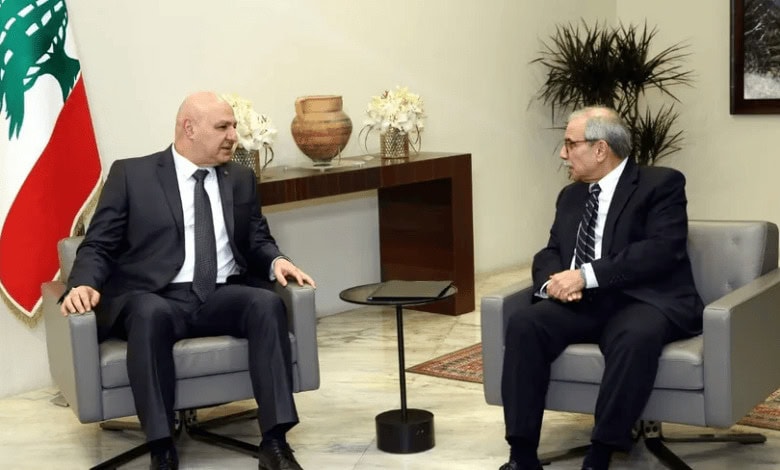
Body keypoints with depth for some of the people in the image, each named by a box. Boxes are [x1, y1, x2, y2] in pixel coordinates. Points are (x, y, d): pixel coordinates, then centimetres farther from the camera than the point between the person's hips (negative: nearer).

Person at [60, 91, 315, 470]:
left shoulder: (240, 178, 17)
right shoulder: (131, 174, 5)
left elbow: (257, 240, 21)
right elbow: (98, 245, 3)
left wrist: (276, 261, -4)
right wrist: (84, 284, -18)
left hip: (223, 296, 3)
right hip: (155, 299, -3)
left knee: (268, 302, -29)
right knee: (150, 313, -38)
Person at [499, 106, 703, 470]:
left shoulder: (661, 184, -1)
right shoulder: (571, 195, 19)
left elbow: (662, 250, -15)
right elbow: (550, 252, 16)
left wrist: (587, 275, -21)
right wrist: (553, 281, -10)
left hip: (643, 301, -5)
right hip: (581, 303, 5)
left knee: (636, 336, -38)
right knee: (523, 324, -22)